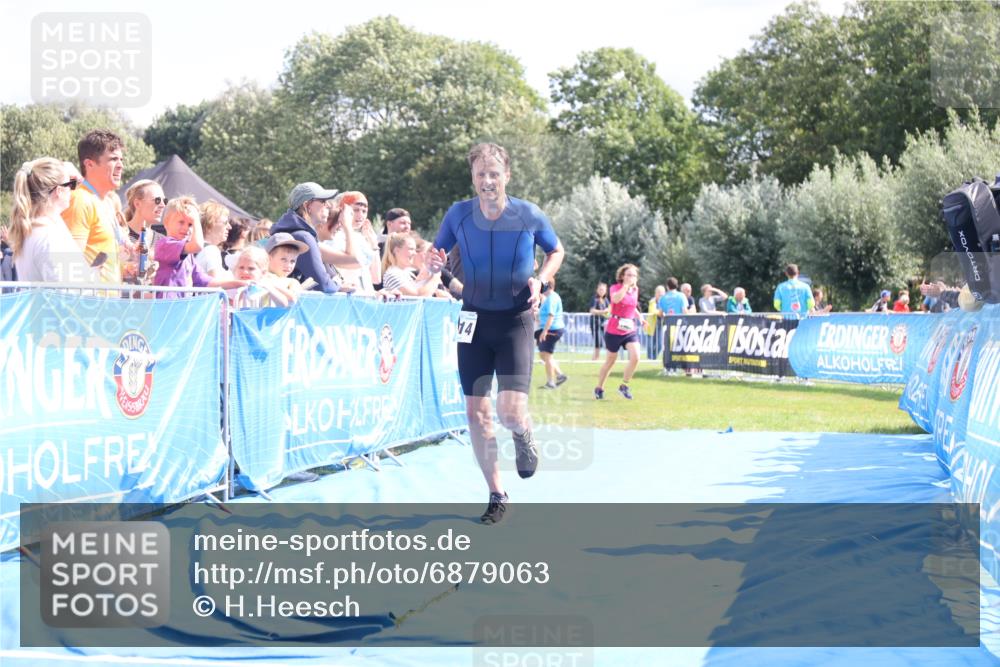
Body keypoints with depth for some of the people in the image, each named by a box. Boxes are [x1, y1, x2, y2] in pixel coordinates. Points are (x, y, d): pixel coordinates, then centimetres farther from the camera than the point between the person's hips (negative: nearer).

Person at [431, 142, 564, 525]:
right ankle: (497, 496, 16)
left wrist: (541, 279, -10)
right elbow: (438, 254, 6)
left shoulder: (529, 216, -10)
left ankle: (524, 435, 23)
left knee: (511, 411, -16)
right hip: (474, 319, 2)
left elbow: (556, 251, 8)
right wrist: (434, 262, -18)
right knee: (476, 412, 1)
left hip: (515, 320, -2)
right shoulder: (458, 214, -7)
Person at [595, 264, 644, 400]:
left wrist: (640, 316, 10)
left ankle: (624, 386, 2)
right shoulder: (615, 287, -9)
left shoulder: (635, 290, 6)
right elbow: (616, 299, -34)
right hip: (614, 331, -4)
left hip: (630, 330, 4)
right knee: (610, 361, 7)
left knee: (635, 357, -16)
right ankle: (599, 388, 27)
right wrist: (626, 285, -31)